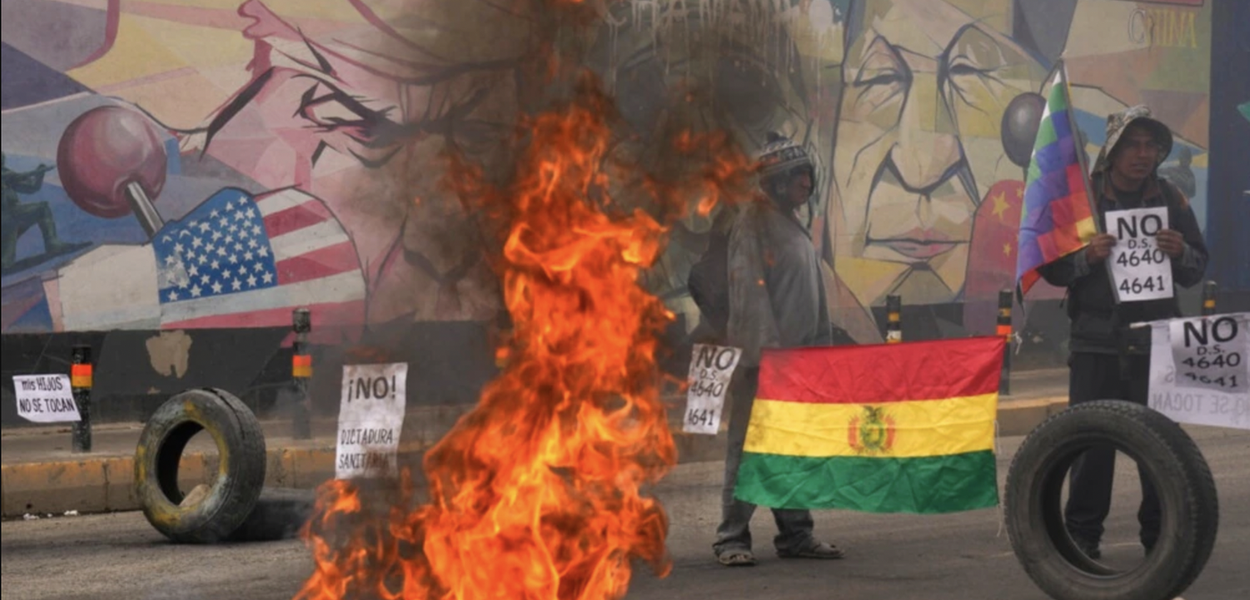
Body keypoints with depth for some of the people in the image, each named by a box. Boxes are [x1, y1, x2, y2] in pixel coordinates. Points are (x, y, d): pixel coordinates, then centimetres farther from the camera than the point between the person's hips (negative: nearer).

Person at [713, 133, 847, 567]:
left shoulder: (796, 226, 19)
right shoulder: (754, 223, -8)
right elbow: (751, 291, -16)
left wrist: (822, 348, 17)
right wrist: (768, 348, -23)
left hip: (799, 356, 8)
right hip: (761, 356, -8)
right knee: (749, 445, -6)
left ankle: (795, 534, 16)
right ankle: (732, 538, -3)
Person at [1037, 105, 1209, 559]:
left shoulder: (1171, 199, 9)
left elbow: (1197, 271, 11)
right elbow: (1052, 267, 1)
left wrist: (1180, 253, -11)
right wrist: (1087, 256, -18)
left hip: (1155, 339, 2)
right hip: (1097, 342, -2)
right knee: (1091, 441, -2)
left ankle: (1161, 532, 12)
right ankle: (1082, 534, 7)